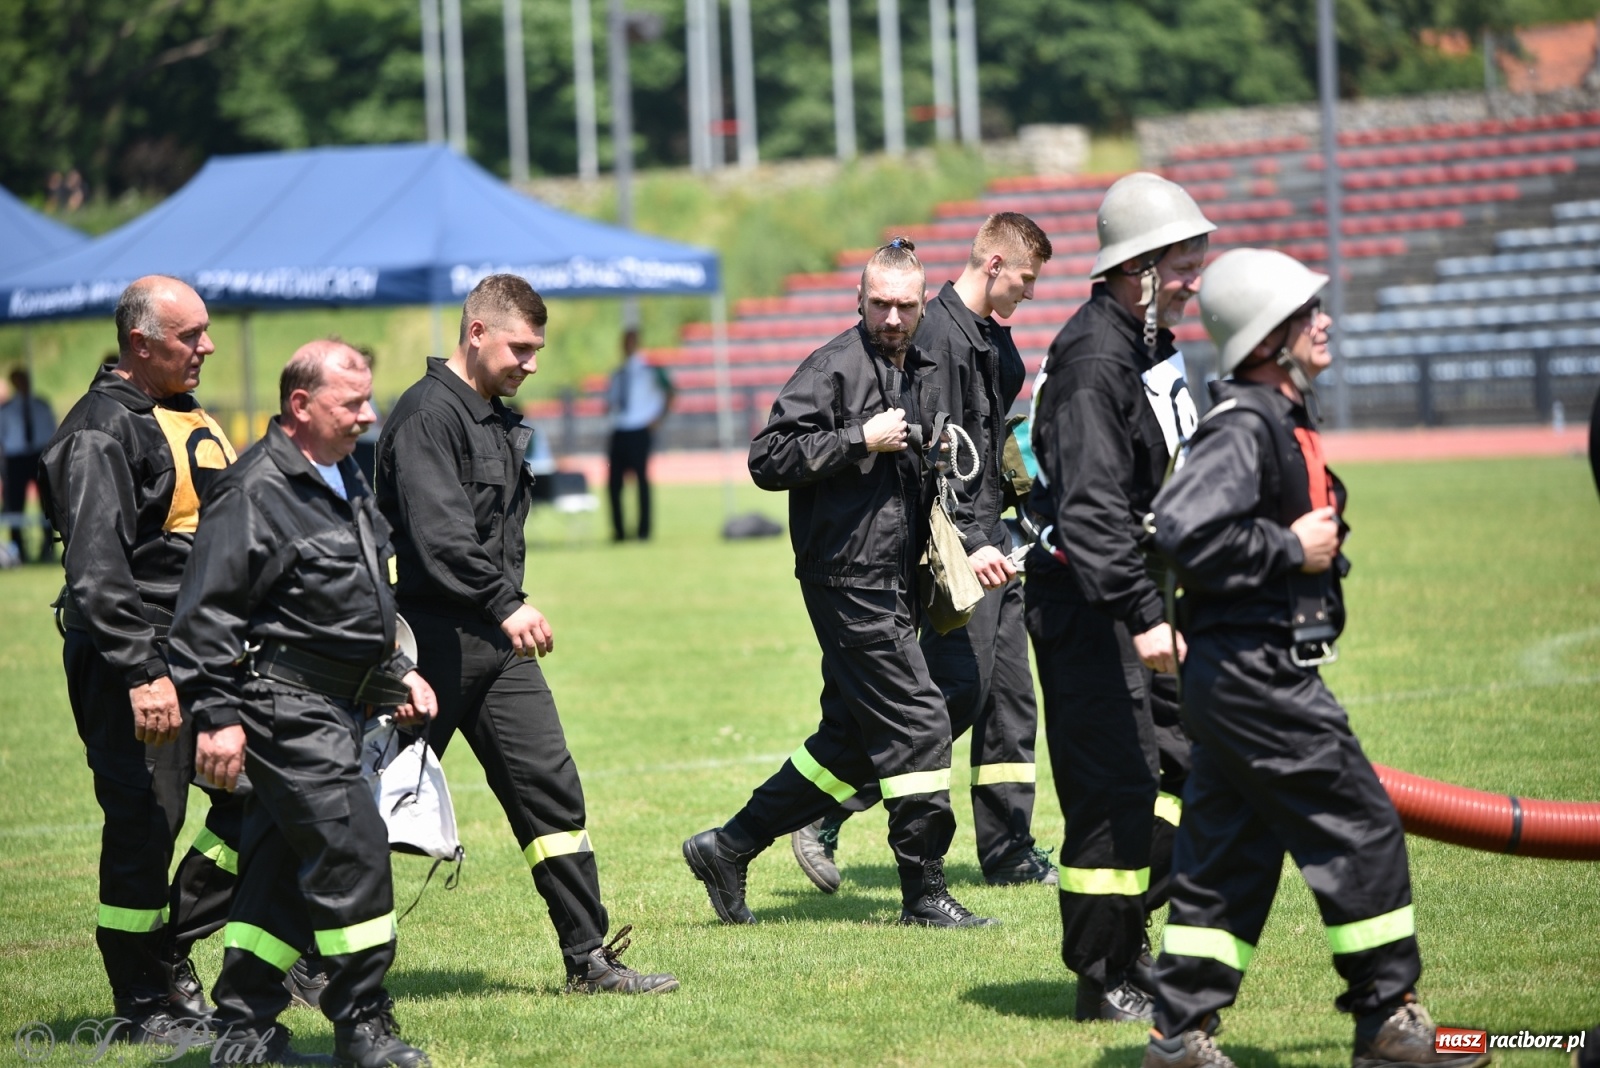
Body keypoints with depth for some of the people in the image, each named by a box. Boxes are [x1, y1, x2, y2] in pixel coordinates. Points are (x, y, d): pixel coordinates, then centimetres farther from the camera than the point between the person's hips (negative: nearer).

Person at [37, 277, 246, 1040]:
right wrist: (140, 673, -27)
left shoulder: (191, 416, 16)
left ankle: (170, 953, 17)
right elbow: (97, 568, -21)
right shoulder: (104, 429, -14)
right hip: (135, 662, -9)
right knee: (144, 826, -4)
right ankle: (144, 1006, 6)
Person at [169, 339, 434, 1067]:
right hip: (280, 704, -10)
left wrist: (399, 672, 23)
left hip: (334, 706, 10)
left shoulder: (345, 479, 16)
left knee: (284, 862, 12)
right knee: (353, 845, -13)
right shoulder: (256, 494, -15)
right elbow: (208, 612, -17)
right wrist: (216, 715, -21)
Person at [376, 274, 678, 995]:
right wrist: (506, 604, -30)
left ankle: (589, 958, 3)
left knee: (550, 786, 2)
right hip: (436, 639, -9)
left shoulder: (499, 420, 16)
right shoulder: (429, 414, -14)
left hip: (498, 641, 9)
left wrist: (510, 608, 17)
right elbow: (437, 534, -25)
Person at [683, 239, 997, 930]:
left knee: (849, 742, 11)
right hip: (848, 580, -9)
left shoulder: (925, 375, 15)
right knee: (917, 723, -9)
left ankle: (729, 847, 19)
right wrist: (861, 439, -19)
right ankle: (924, 893, -1)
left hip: (892, 583, 9)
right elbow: (768, 458, -17)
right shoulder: (834, 367, -10)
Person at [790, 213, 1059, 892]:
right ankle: (826, 815, -7)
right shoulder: (939, 334, -14)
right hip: (957, 542, -10)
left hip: (991, 540, 10)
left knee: (1010, 694, 10)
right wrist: (967, 545, -24)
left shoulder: (994, 337, 17)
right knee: (958, 691, -12)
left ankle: (1009, 852, 15)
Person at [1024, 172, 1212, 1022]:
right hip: (1084, 602, -10)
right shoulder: (1093, 360, -19)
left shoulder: (1148, 346, 14)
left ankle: (1124, 945, 22)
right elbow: (1092, 506, -28)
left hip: (1132, 593, 10)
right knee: (1116, 788, -8)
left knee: (1181, 766, 12)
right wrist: (1143, 616, -33)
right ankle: (1104, 981, 0)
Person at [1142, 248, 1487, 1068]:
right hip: (1253, 670, -10)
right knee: (1360, 829, -4)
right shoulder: (1244, 428, -17)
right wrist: (1291, 549, -21)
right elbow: (1182, 529, -30)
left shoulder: (1281, 421, 15)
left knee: (1227, 851, 12)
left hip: (1244, 678, 10)